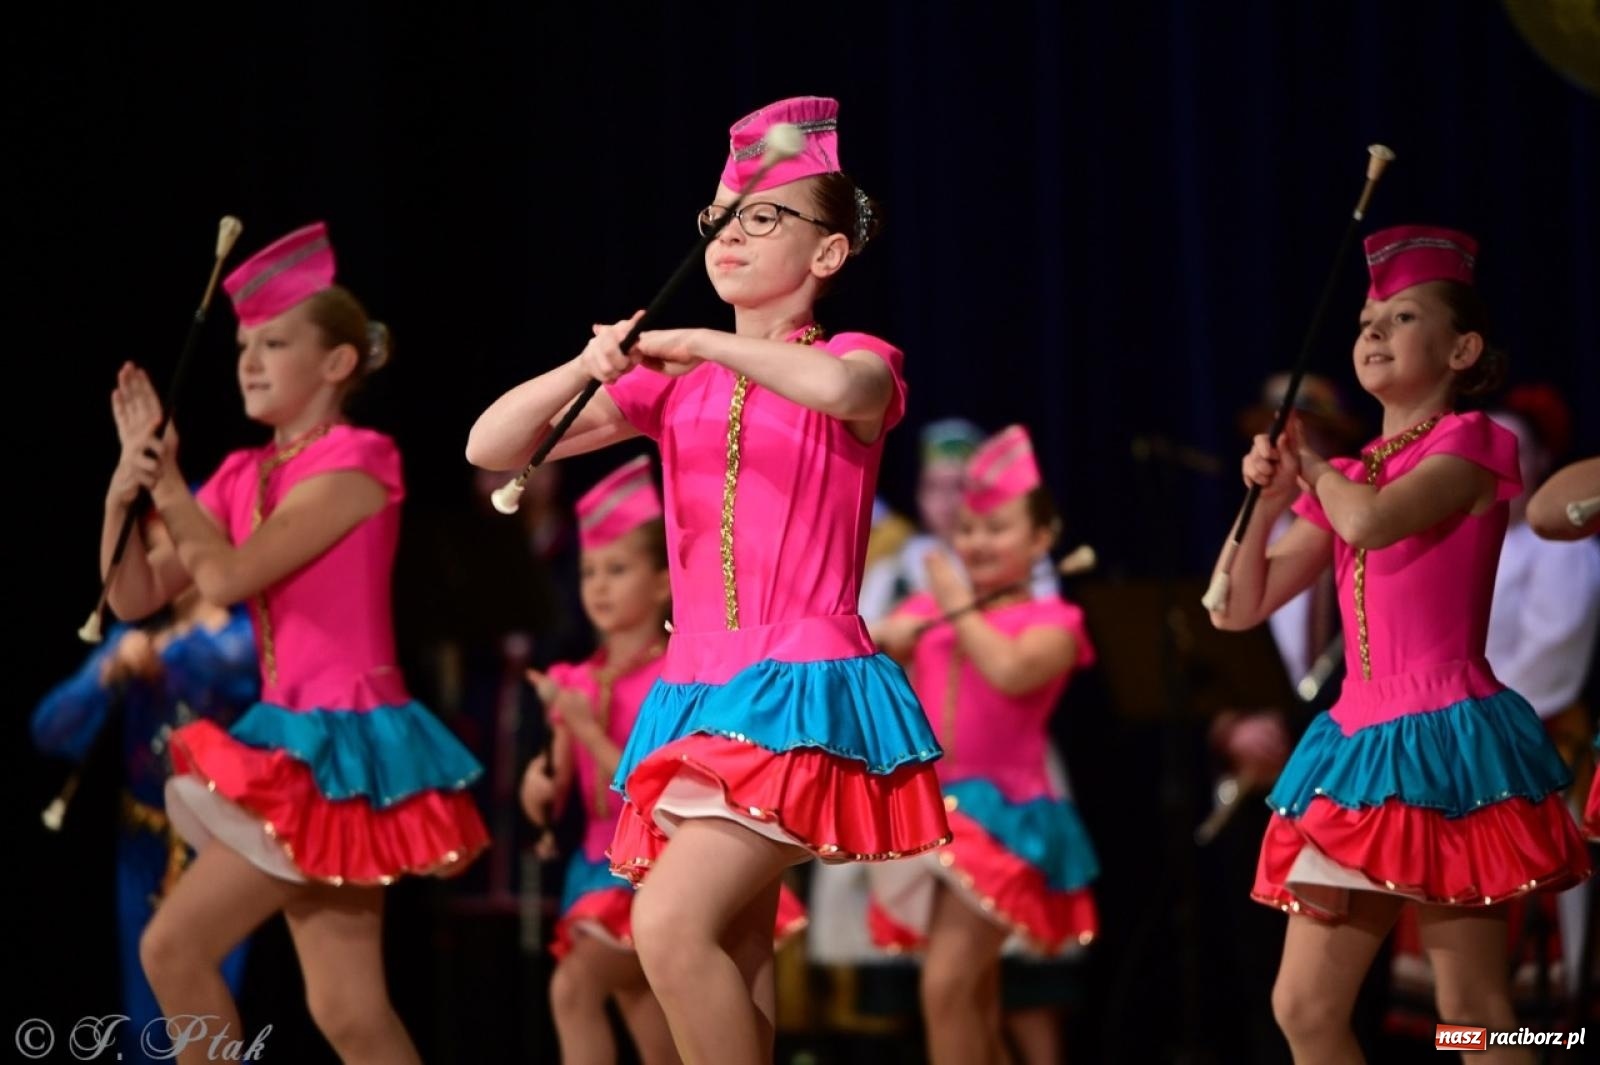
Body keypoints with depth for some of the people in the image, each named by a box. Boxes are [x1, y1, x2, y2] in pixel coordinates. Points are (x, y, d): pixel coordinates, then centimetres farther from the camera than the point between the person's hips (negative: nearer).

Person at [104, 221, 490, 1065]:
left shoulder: (354, 462, -10)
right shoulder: (245, 475, 13)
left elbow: (227, 576, -18)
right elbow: (133, 595, 10)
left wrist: (166, 476, -6)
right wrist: (127, 485, -4)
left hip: (338, 744, -8)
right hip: (293, 742, 8)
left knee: (176, 945, -13)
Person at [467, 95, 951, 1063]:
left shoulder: (856, 361, 0)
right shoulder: (672, 386, 13)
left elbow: (841, 387, -28)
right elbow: (490, 449, 9)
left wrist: (701, 344, -14)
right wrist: (585, 370, -9)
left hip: (799, 691, -6)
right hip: (698, 695, 6)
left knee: (672, 925, -22)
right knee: (734, 964, 7)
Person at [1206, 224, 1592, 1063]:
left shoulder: (1468, 443, -3)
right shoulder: (1344, 480, 16)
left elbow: (1371, 522, -22)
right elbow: (1237, 610, 17)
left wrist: (1316, 467, -1)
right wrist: (1269, 500, 3)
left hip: (1442, 738, -7)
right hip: (1359, 742, 7)